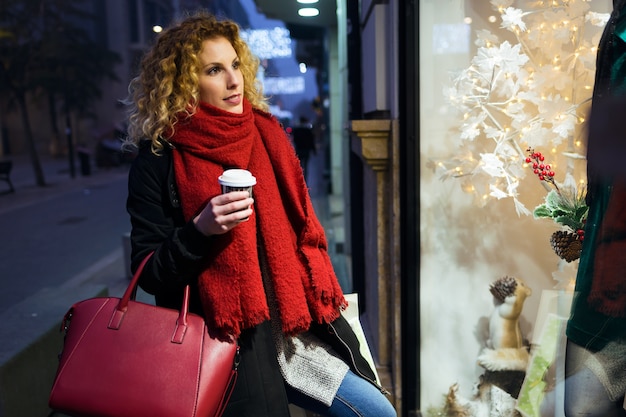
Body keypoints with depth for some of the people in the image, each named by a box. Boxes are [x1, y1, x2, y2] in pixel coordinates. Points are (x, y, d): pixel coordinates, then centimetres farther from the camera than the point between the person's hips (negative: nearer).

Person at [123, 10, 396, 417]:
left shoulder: (266, 134, 6)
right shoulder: (158, 161, -7)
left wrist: (320, 302, 12)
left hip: (293, 324, 5)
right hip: (227, 340, -5)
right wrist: (201, 229, -23)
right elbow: (149, 273, -6)